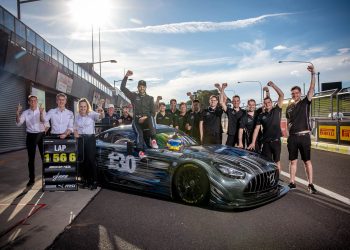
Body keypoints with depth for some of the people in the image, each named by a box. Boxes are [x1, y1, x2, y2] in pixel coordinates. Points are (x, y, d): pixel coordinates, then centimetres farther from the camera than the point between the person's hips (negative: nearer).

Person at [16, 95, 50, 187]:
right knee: (31, 158, 6)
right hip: (31, 136, 1)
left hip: (41, 135, -1)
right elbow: (18, 124, -8)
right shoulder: (25, 113, 3)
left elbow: (47, 124, 4)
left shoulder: (42, 111, 1)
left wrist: (44, 132, -13)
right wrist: (17, 113, -21)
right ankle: (32, 179, 15)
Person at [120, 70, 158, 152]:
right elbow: (122, 88, 9)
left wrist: (145, 117, -11)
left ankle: (153, 139, -40)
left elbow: (153, 112, 8)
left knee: (151, 118, -36)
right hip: (137, 120, 0)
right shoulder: (133, 96, 17)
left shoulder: (150, 98, 15)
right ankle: (141, 151, -35)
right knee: (139, 134, -28)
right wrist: (126, 76, -1)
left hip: (147, 119, 0)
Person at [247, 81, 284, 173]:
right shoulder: (261, 116, 7)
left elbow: (281, 95, -7)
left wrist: (273, 85, -9)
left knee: (277, 161, 8)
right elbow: (256, 129, 2)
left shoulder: (276, 111, 3)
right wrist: (253, 142, -5)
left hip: (276, 141, -1)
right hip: (266, 142, 2)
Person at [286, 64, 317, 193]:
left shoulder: (305, 103, 2)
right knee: (293, 161, 8)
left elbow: (312, 89, -10)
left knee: (307, 161, 0)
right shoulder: (289, 107, 12)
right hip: (292, 137, 4)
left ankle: (310, 185, 5)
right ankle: (292, 183, 17)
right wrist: (289, 133, 10)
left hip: (304, 136, -3)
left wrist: (313, 74, -19)